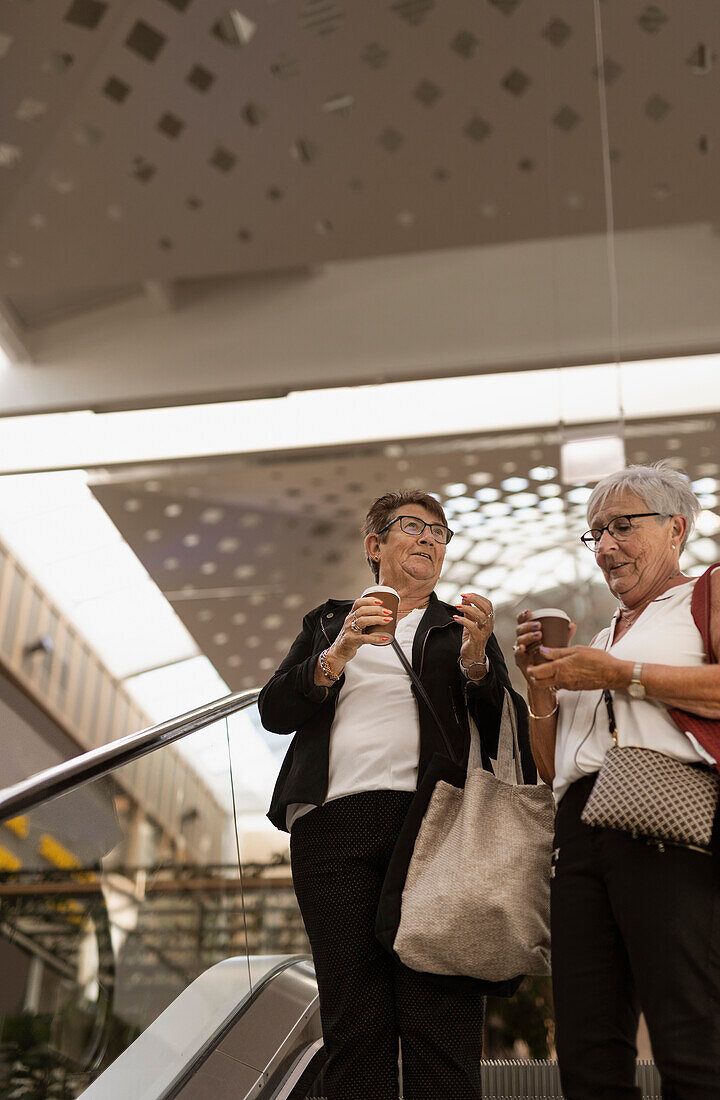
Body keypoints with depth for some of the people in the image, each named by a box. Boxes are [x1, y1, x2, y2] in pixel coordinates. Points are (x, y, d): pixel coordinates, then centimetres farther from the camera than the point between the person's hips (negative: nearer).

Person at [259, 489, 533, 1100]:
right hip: (335, 824, 1)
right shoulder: (327, 623, 23)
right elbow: (274, 711, 9)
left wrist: (475, 657, -9)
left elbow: (503, 733, 9)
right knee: (353, 1025, -3)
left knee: (441, 1024, -8)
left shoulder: (463, 628, 21)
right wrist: (340, 652, -5)